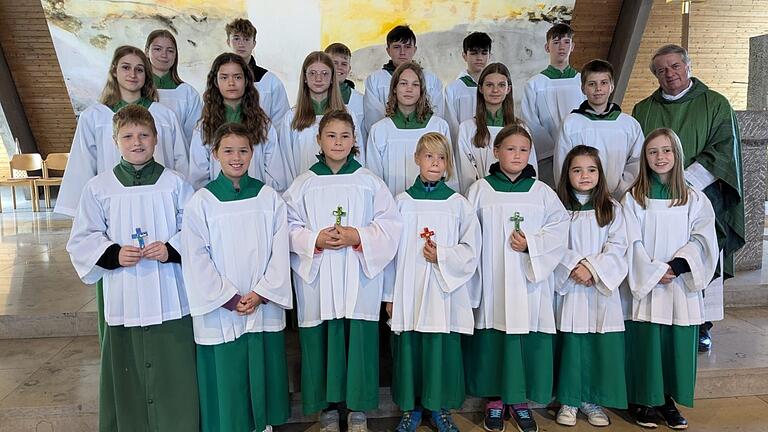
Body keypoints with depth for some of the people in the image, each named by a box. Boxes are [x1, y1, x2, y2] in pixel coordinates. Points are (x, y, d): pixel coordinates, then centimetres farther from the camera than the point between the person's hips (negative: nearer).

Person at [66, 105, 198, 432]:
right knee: (128, 375, 8)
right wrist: (114, 254, -11)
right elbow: (81, 240, 6)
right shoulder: (98, 187, 3)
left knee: (174, 376, 5)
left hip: (171, 300, 0)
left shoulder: (174, 183, 1)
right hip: (123, 299, 1)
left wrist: (172, 249, -13)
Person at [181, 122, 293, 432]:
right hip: (220, 310, -1)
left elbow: (280, 250, -1)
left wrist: (260, 293, -10)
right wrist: (230, 299, -10)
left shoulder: (268, 197, 1)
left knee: (263, 369, 11)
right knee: (225, 372, 5)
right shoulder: (202, 201, -4)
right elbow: (196, 258, -6)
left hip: (264, 306, 2)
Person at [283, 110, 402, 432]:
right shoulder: (304, 184, 5)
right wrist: (315, 240, -15)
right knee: (321, 340, 5)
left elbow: (390, 224, 0)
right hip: (317, 277, 1)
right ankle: (328, 406, 22)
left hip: (360, 276, 0)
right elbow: (289, 227, 3)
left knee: (359, 340, 2)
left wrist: (358, 236, -14)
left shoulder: (369, 182, 4)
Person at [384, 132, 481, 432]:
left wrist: (442, 256, -14)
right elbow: (391, 249, 5)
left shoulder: (458, 203, 2)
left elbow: (471, 250, 2)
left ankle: (440, 407, 24)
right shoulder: (403, 201, 3)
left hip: (445, 292, 0)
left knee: (443, 349, 3)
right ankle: (410, 407, 25)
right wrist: (390, 294, 4)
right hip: (408, 292, 1)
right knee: (408, 348, 6)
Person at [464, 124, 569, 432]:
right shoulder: (480, 190, 3)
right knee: (493, 337, 3)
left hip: (530, 282, 1)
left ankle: (520, 400, 22)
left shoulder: (541, 191, 7)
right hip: (491, 282, -1)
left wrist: (532, 244, -12)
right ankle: (494, 399, 20)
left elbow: (559, 227, 2)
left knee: (528, 339, 4)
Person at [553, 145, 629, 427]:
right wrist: (574, 266, -17)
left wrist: (593, 269, -14)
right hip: (569, 287, -1)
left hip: (602, 288, 1)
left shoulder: (612, 209, 6)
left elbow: (617, 247, -2)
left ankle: (593, 400, 18)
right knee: (571, 344, 1)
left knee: (602, 345, 2)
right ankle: (569, 401, 16)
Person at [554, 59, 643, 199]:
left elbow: (635, 166, 7)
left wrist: (618, 193, -6)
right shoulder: (571, 123, 3)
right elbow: (561, 167, 3)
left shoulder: (630, 124, 8)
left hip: (619, 200, 1)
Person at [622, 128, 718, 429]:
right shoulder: (633, 198, 0)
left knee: (677, 344, 5)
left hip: (682, 286, 2)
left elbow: (702, 239, -3)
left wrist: (677, 265, -17)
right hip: (645, 286, -2)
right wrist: (655, 272, -14)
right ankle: (642, 402, 15)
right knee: (644, 343, 1)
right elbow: (632, 243, -5)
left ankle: (668, 400, 21)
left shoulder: (695, 199, 7)